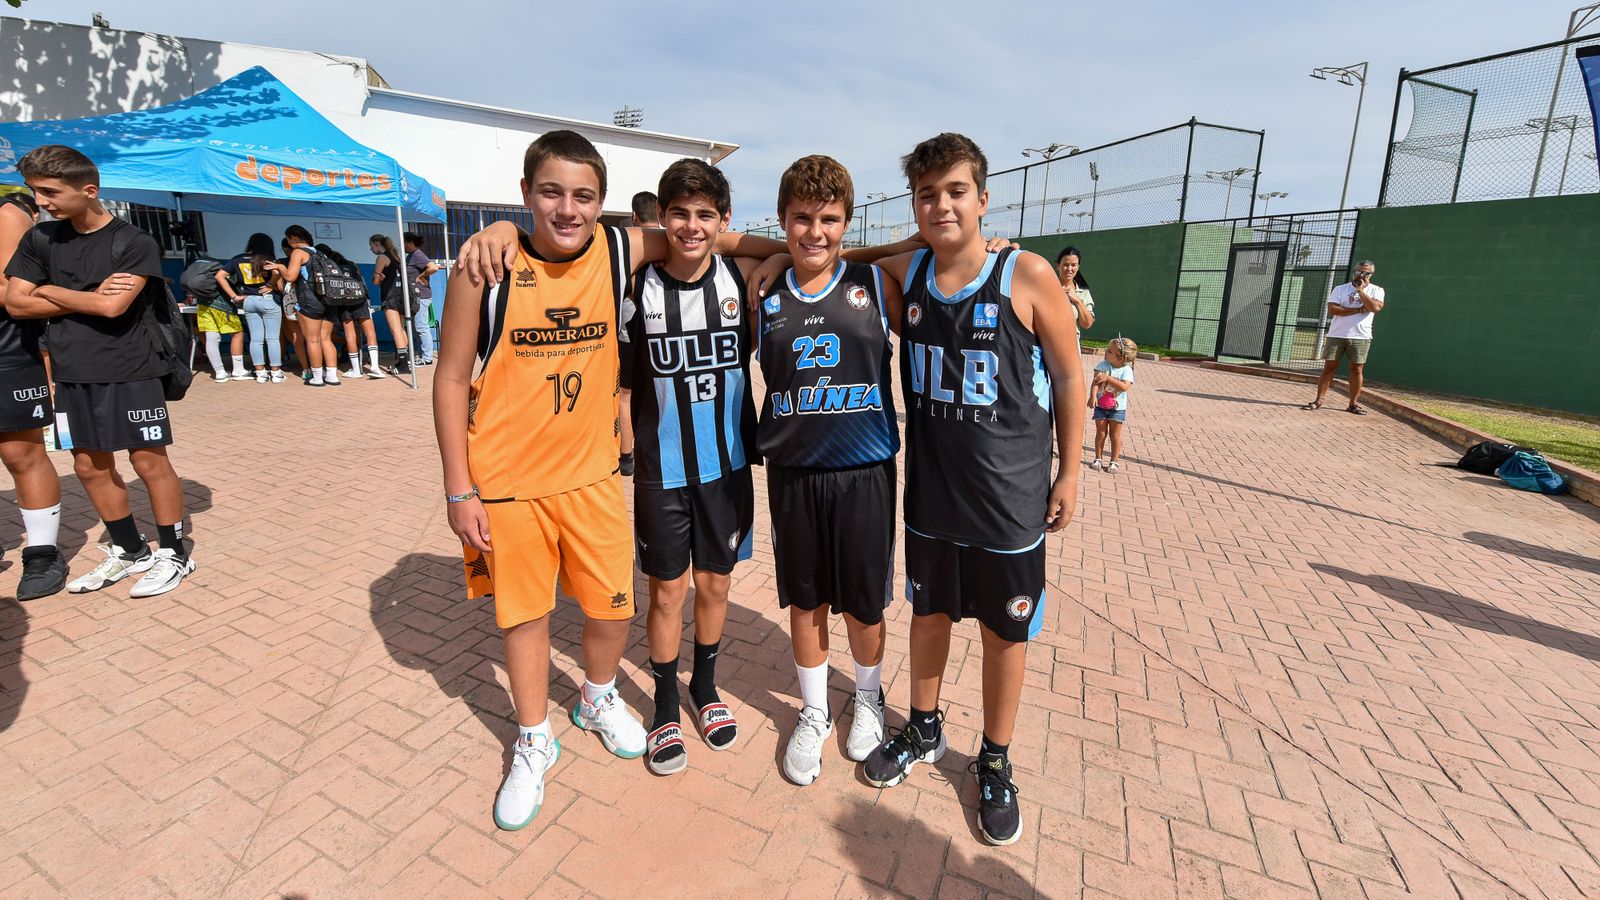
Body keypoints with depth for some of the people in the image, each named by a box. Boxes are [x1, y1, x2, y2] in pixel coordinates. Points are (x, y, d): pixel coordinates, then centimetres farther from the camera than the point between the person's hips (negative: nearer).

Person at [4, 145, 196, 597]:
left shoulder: (134, 243, -8)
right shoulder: (41, 239, 8)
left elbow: (114, 307, -17)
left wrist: (49, 291, -2)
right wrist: (90, 297, -8)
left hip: (128, 373, -6)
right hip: (72, 375, 6)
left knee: (149, 462, -2)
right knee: (90, 466, 11)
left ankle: (174, 554, 10)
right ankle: (129, 551, 24)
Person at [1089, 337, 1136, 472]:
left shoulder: (1126, 370, -12)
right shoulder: (1103, 365, -8)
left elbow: (1125, 387, -27)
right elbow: (1096, 381, -19)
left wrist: (1108, 378, -30)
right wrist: (1093, 396, -35)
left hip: (1117, 407, -1)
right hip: (1101, 405, 1)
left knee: (1115, 435, 6)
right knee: (1101, 432, 6)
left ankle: (1114, 462, 16)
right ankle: (1098, 459, 17)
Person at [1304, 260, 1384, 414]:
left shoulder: (1376, 290, 7)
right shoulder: (1340, 289, 5)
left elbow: (1375, 307, -12)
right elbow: (1332, 309, -8)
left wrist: (1361, 290, -9)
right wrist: (1358, 310, -12)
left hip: (1361, 337, 1)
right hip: (1337, 335, 0)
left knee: (1357, 369, 3)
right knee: (1329, 367, -1)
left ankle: (1353, 404, 8)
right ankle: (1319, 400, 1)